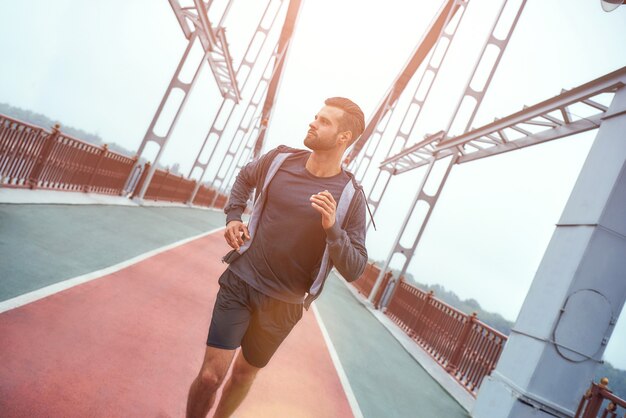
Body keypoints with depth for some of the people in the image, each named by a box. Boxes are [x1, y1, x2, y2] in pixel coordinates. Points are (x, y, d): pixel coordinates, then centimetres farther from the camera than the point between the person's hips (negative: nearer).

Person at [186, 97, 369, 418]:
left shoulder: (350, 196, -12)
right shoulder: (280, 158, -4)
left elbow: (354, 269, -13)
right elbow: (245, 177, 19)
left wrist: (332, 228, -29)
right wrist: (233, 217, 5)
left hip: (284, 304, 0)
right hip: (240, 282, 1)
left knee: (245, 373, 18)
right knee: (211, 374, -5)